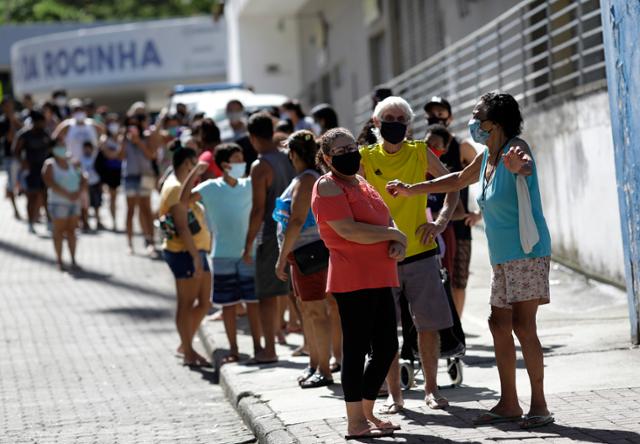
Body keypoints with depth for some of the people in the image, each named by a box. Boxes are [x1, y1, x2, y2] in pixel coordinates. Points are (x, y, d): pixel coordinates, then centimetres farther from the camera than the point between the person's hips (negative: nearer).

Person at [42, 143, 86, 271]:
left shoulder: (72, 164, 12)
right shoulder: (50, 165, -4)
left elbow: (83, 180, 8)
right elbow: (50, 183, -17)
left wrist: (78, 192, -12)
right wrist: (67, 194, -22)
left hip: (74, 202, 5)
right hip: (58, 202, -5)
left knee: (71, 231, 5)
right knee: (59, 231, -3)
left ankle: (73, 260, 7)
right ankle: (59, 261, 2)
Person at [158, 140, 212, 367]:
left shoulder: (179, 185, 18)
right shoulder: (175, 188, -15)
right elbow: (182, 227, -21)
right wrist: (196, 257, -23)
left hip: (195, 250, 10)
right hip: (184, 253, -10)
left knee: (205, 301, 13)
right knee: (186, 303, -1)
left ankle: (186, 345, 22)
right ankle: (188, 352, 6)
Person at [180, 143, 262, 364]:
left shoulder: (249, 186, 4)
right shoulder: (211, 188, -4)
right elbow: (184, 199, -14)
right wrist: (196, 172, -22)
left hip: (249, 252, 2)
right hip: (223, 255, -2)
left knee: (253, 302, 2)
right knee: (228, 304, 5)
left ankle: (257, 346, 11)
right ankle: (233, 350, 13)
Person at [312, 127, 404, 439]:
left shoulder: (360, 182, 20)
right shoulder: (328, 187, -8)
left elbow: (386, 220, 19)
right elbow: (348, 230, -19)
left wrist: (398, 244, -3)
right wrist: (393, 234, -10)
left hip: (380, 279, 9)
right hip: (353, 280, -9)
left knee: (386, 347, 11)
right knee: (356, 348, -5)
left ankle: (367, 412, 22)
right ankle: (355, 423, 1)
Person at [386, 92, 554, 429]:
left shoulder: (516, 148, -14)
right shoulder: (485, 158, 12)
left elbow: (526, 166, -38)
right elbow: (459, 180, 30)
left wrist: (518, 166, -63)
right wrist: (412, 190, 33)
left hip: (527, 252, -9)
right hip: (502, 257, 9)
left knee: (523, 326, -14)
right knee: (499, 325, 10)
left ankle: (539, 405, -11)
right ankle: (509, 403, 17)